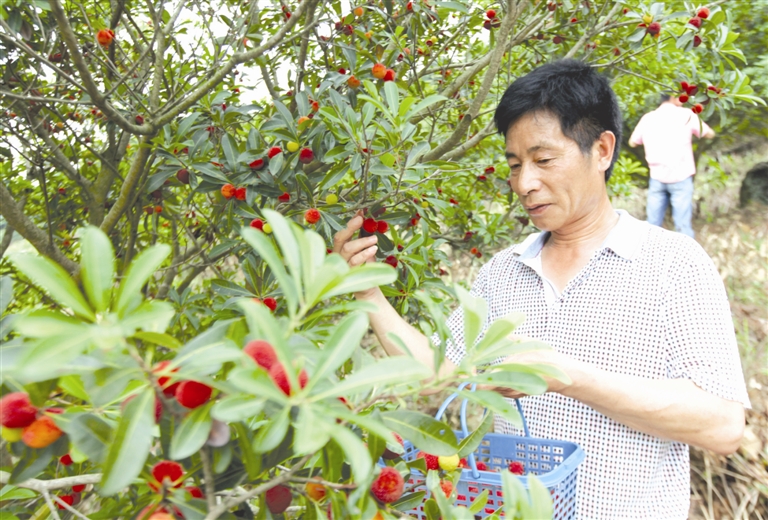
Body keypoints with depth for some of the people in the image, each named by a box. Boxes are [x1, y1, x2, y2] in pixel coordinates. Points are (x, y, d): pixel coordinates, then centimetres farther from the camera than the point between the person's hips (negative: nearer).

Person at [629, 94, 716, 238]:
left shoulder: (647, 118, 5)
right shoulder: (686, 115, -2)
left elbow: (632, 142, 15)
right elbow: (710, 134, 7)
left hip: (657, 178, 3)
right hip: (680, 178, -3)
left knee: (652, 225, 9)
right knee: (683, 226, -1)